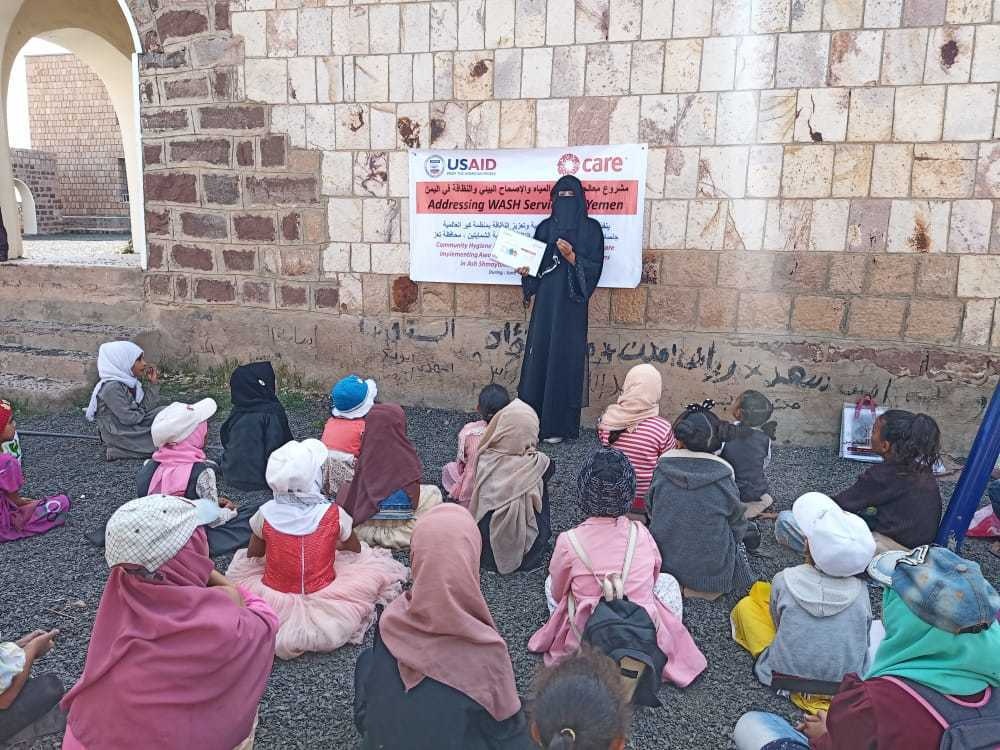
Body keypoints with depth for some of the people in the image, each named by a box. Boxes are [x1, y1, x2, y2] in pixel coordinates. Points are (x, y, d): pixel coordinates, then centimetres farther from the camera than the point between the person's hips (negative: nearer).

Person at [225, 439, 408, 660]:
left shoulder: (266, 514, -15)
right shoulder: (333, 515, -19)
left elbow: (254, 555, 4)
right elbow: (355, 549, 1)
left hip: (275, 603, 2)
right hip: (323, 599, -1)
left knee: (241, 561, 26)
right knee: (375, 560, 14)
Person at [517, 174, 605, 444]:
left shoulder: (591, 228, 0)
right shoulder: (545, 227, 11)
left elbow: (594, 268, -6)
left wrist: (571, 257, -21)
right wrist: (525, 271, -8)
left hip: (570, 305, -4)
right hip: (545, 302, 4)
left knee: (564, 359, -2)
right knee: (538, 355, 3)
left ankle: (558, 424, 6)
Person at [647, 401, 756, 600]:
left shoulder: (662, 469, -13)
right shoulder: (723, 476, -18)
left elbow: (651, 514, 1)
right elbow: (738, 526, -4)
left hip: (664, 565, 3)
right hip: (712, 573, -3)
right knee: (737, 540, 26)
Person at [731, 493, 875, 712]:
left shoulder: (784, 581, -18)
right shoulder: (860, 591, -12)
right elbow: (864, 638, 3)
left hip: (787, 678, -3)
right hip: (847, 683, 3)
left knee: (746, 604, 14)